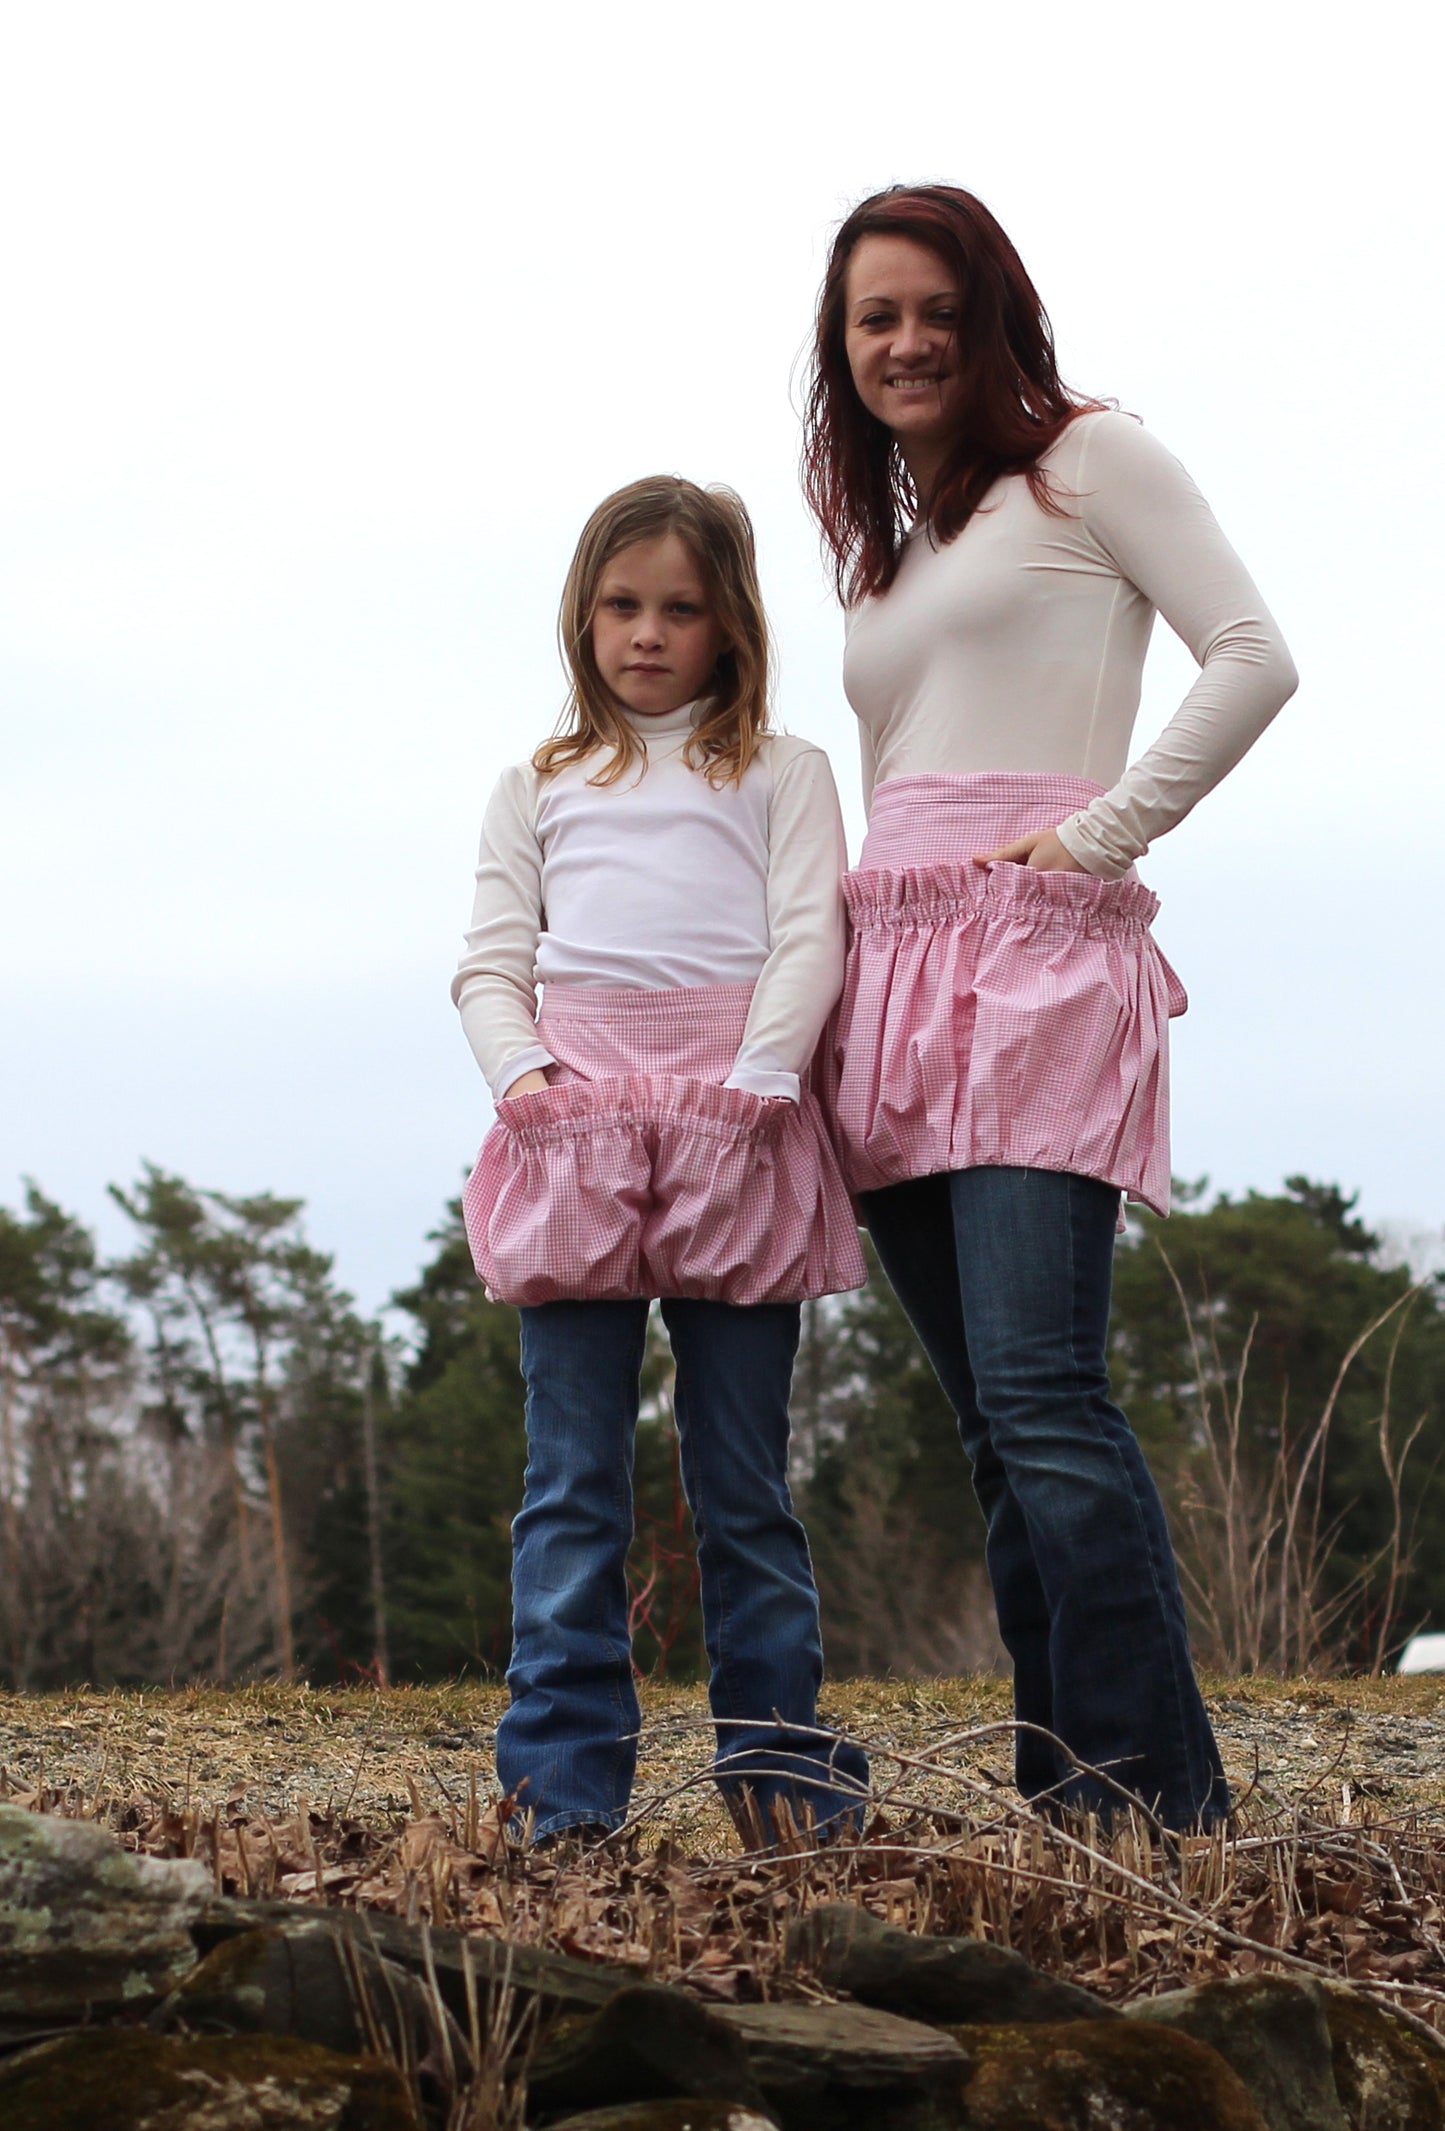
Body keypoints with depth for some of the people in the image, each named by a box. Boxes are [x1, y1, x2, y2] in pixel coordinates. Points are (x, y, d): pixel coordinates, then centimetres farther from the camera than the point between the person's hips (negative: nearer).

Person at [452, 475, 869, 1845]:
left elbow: (810, 938, 4)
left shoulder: (779, 772, 16)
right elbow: (491, 959, 14)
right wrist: (519, 1068, -6)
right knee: (572, 1476, -4)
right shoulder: (540, 787, 22)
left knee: (743, 1474, 0)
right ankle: (565, 1781, -5)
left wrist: (755, 1081, -12)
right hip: (575, 1116, 1)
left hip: (734, 1115, -1)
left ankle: (776, 1766, 6)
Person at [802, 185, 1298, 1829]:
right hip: (890, 980, 7)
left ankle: (1162, 1804, -20)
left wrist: (1102, 834, -10)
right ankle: (1068, 1807, 2)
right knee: (1002, 1429, 2)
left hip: (1038, 951, -7)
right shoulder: (882, 544, 26)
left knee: (1040, 1395, -20)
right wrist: (831, 989, 13)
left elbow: (1253, 659, -3)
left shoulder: (1086, 461, 7)